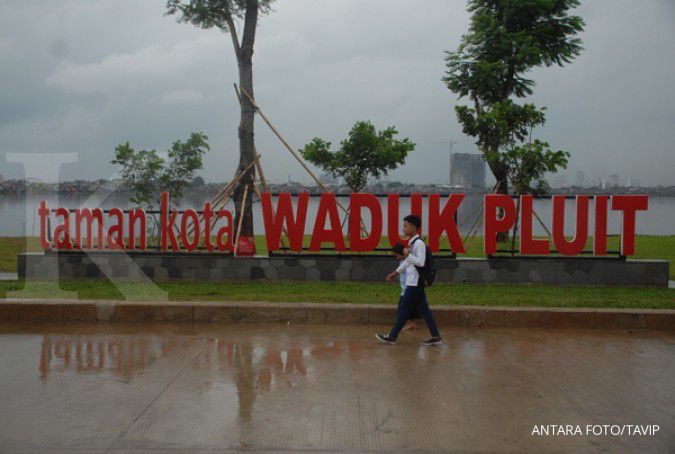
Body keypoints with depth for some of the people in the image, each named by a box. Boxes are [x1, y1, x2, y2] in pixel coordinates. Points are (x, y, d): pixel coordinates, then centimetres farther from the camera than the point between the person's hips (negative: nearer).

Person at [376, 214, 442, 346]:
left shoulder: (419, 243, -16)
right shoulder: (411, 242, 14)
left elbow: (421, 262, -21)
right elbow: (408, 261, 23)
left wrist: (408, 254, -26)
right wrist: (395, 272, 25)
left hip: (415, 282, -9)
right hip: (413, 281, 9)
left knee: (404, 310, -2)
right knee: (424, 309, 9)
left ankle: (392, 337, 6)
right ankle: (435, 336, 12)